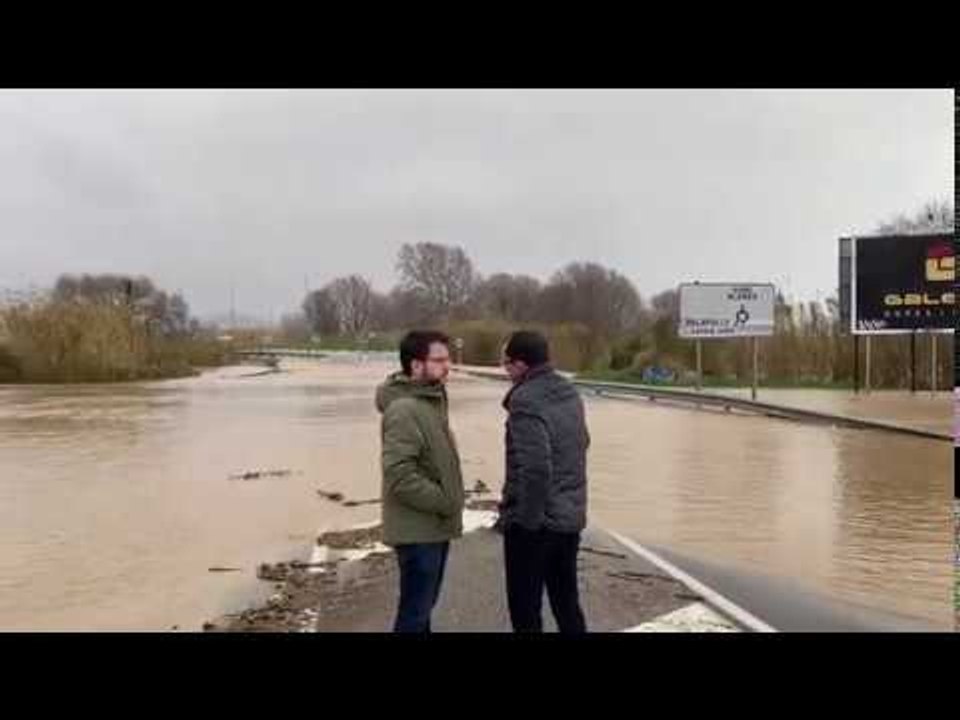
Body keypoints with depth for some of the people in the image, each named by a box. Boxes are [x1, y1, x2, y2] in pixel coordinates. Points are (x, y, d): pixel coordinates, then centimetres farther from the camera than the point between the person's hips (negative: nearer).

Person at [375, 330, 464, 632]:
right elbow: (400, 476, -29)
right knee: (414, 612, 1)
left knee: (423, 605, 22)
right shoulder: (404, 409, -23)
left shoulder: (431, 399, 10)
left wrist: (449, 502, 10)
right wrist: (445, 503, -19)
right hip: (418, 530, -10)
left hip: (433, 526, 10)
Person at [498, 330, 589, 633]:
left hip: (534, 521, -8)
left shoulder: (526, 400, -20)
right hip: (570, 516, 8)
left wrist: (524, 518, -18)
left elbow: (534, 467, -27)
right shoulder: (570, 392, 7)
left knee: (525, 608, 5)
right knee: (567, 602, 19)